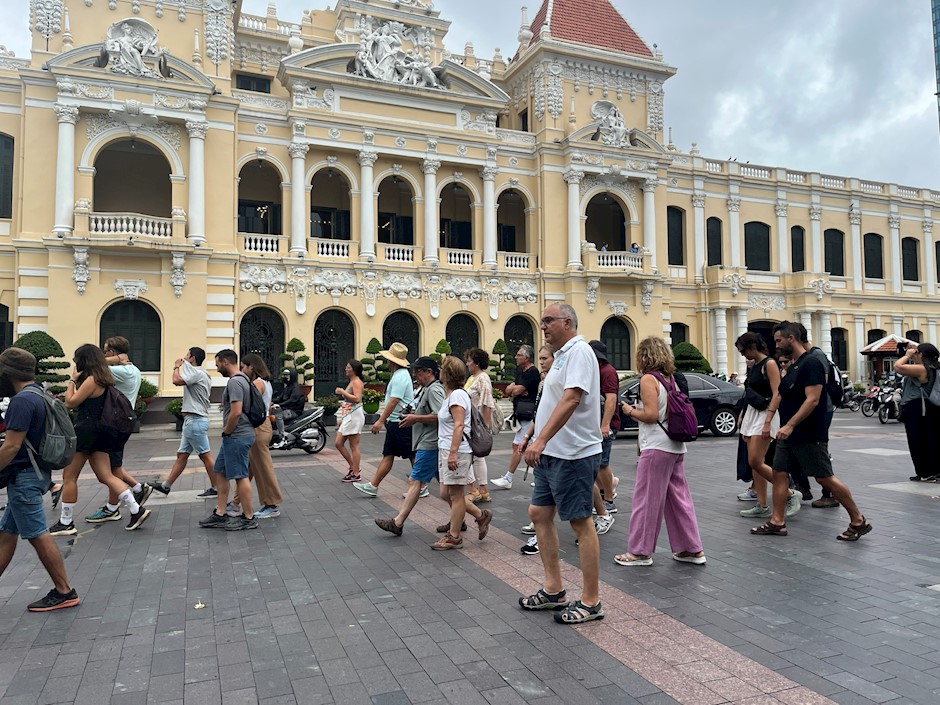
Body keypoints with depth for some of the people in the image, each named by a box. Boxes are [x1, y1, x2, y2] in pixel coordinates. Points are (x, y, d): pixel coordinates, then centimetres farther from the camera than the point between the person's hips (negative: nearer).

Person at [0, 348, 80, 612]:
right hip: (33, 472, 10)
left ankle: (64, 592, 4)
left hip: (24, 477, -10)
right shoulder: (38, 394, 12)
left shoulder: (22, 400, -19)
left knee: (38, 535, -3)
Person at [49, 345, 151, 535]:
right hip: (98, 434, 9)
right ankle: (137, 510, -2)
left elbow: (70, 403, -12)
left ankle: (66, 523, 11)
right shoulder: (102, 379, 13)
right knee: (106, 476, 6)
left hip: (86, 432, -9)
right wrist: (75, 381, 11)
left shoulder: (92, 380, -14)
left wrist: (72, 380, -4)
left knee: (69, 476, 3)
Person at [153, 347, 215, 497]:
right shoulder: (200, 373, 20)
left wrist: (177, 366, -5)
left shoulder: (196, 372, -12)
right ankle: (166, 486, 19)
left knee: (205, 455, -7)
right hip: (193, 421, 11)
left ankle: (216, 488, -3)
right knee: (182, 455, 13)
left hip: (195, 421, -11)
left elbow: (177, 380, -24)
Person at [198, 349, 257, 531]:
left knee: (240, 476, -4)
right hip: (235, 437, 11)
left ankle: (249, 518, 4)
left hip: (237, 437, -11)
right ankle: (220, 514, 21)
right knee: (221, 472, 15)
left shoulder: (234, 382, -18)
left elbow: (236, 412, -26)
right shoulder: (242, 379, 15)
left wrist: (226, 432, -12)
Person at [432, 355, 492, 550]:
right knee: (446, 494, 13)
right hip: (446, 450, 10)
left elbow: (459, 425, -21)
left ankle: (454, 536, 12)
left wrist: (453, 452, -25)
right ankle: (481, 516, 24)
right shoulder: (450, 395, 16)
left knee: (455, 494, 1)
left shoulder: (457, 395, -14)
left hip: (457, 451, -10)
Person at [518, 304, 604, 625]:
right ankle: (553, 589, 23)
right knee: (539, 514, 13)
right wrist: (538, 441, 22)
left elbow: (571, 399, -27)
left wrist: (541, 439, -34)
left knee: (581, 523, -1)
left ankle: (591, 601, 11)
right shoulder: (562, 354, 16)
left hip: (573, 454, -10)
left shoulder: (579, 351, -14)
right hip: (552, 453, 10)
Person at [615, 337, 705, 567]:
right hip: (676, 446, 8)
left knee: (646, 499, 0)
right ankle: (692, 549, 19)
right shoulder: (671, 379, 12)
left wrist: (630, 411, -2)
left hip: (657, 447, -8)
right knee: (678, 497, 14)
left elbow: (651, 415, -19)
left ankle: (640, 551, 8)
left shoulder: (648, 379, -12)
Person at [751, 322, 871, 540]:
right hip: (789, 435, 9)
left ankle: (858, 521, 13)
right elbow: (781, 397, 20)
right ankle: (777, 522, 13)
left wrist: (789, 425, -26)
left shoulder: (811, 363, -15)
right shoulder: (791, 366, 14)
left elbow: (812, 400, -23)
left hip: (810, 435, -9)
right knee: (779, 473, 7)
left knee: (824, 478, -2)